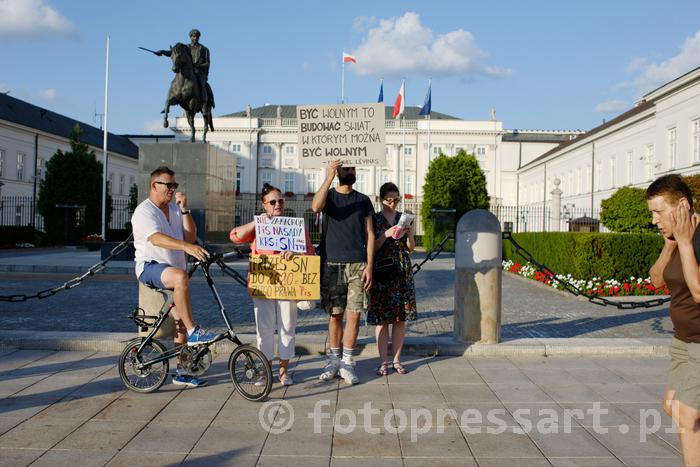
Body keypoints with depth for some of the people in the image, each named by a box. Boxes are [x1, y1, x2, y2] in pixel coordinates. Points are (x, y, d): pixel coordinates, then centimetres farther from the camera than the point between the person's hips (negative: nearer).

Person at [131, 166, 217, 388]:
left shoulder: (175, 209, 13)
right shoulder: (144, 211, -9)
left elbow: (190, 237, 3)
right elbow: (156, 238, -28)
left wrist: (184, 210, -6)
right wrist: (186, 247, -42)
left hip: (173, 268, 7)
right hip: (150, 267, -7)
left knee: (182, 320, 4)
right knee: (180, 276, -38)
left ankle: (181, 372, 13)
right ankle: (193, 332, -33)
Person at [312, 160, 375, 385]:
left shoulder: (363, 200, 11)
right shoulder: (328, 195, 7)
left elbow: (369, 235, 7)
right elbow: (315, 207, -19)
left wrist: (369, 266, -2)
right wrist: (328, 178, -26)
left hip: (357, 265, 1)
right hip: (331, 264, -1)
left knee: (354, 315, -2)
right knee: (335, 314, 6)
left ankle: (347, 363, 8)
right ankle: (334, 359, 19)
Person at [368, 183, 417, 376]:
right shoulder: (374, 219, 1)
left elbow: (411, 247, 11)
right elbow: (371, 248, -4)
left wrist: (409, 233, -9)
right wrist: (387, 234, -17)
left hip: (403, 272, 3)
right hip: (381, 271, -3)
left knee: (400, 317, 4)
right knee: (381, 318, -2)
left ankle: (397, 359, 14)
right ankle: (383, 361, 6)